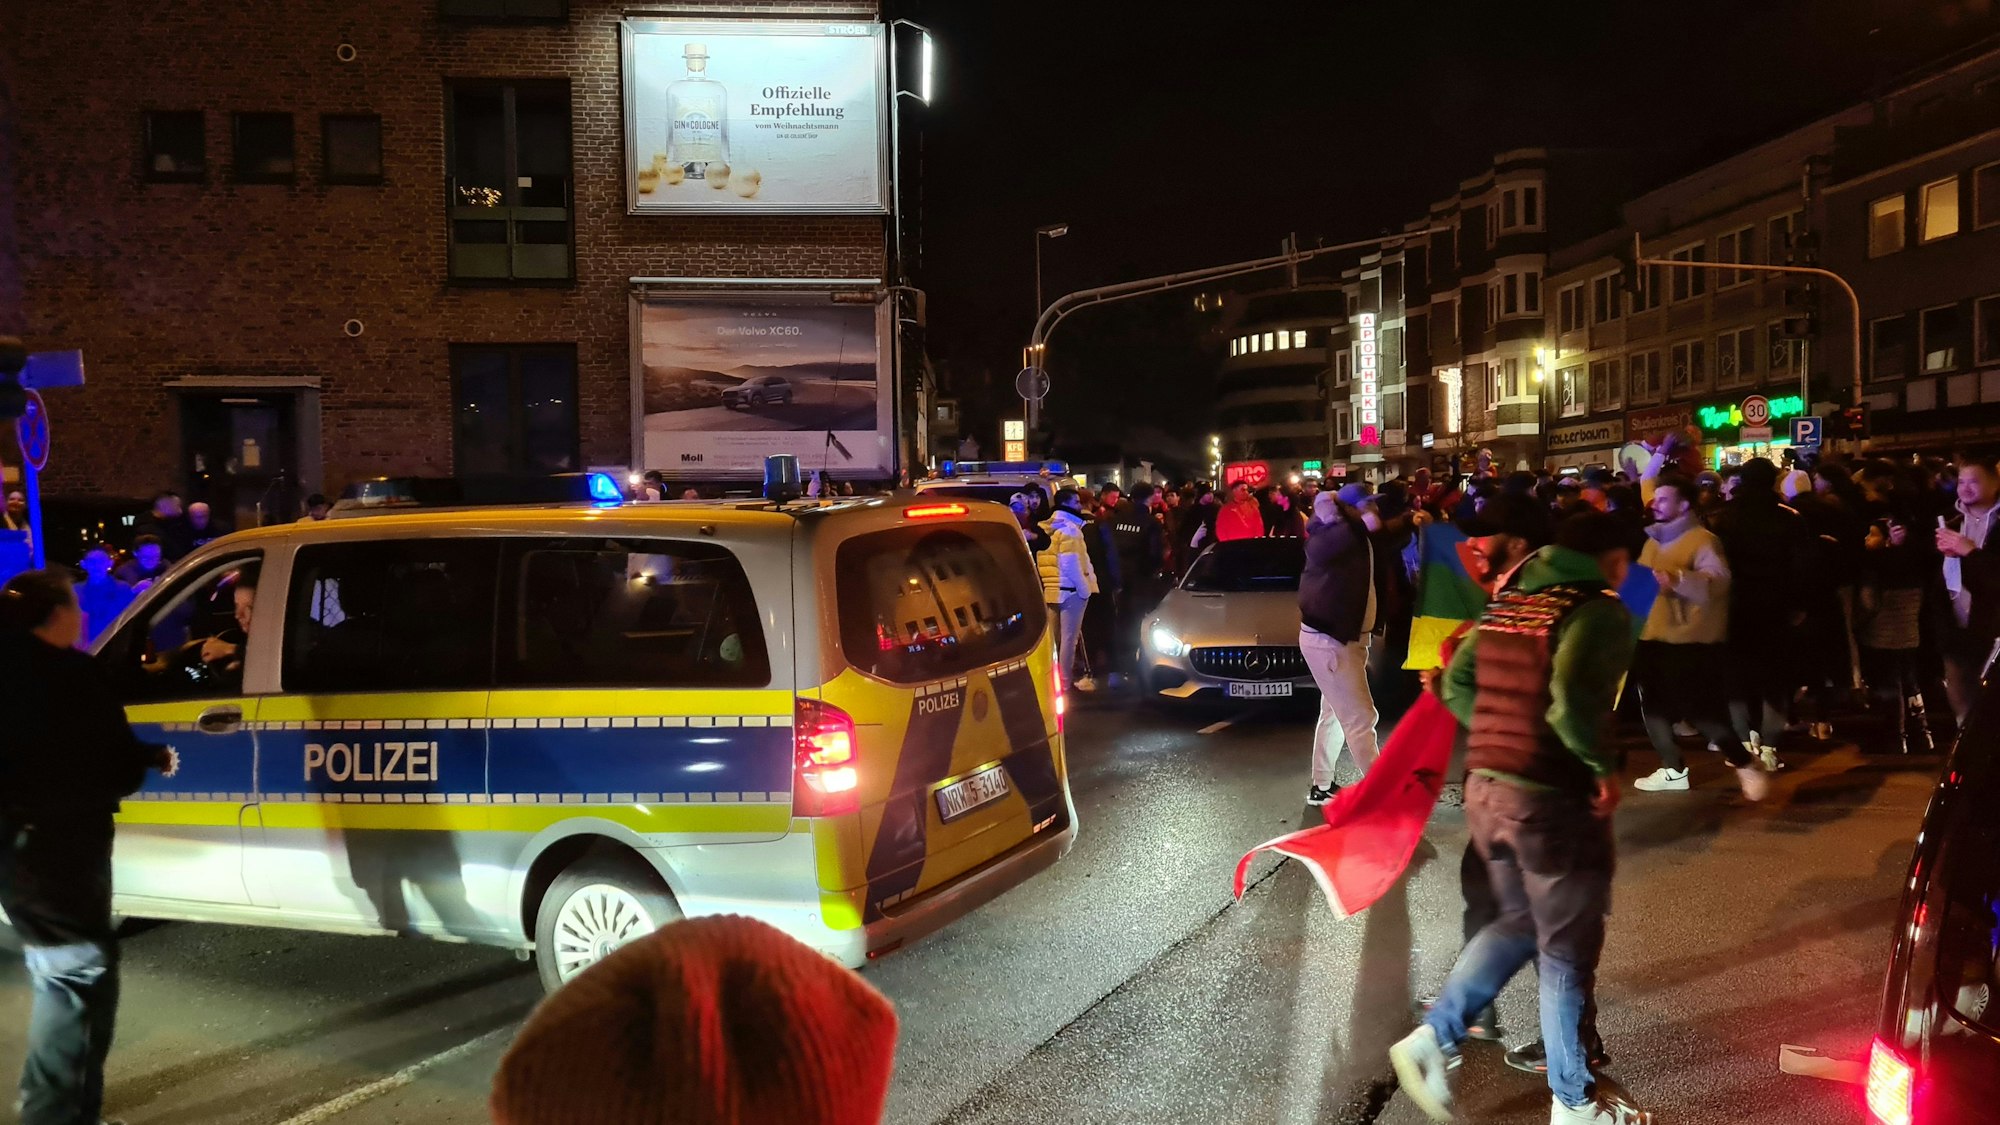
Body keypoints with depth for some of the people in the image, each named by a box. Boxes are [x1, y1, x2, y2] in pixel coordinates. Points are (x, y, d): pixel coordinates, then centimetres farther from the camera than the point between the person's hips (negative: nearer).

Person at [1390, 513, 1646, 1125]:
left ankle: (1433, 1038, 17)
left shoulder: (1509, 601, 10)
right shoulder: (1600, 611, -12)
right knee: (1567, 949, 9)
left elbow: (1457, 685, 10)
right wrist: (1604, 766, -14)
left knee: (1520, 922, 25)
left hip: (1485, 788, 7)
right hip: (1552, 798, -7)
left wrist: (1505, 737, 14)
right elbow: (1571, 697, -28)